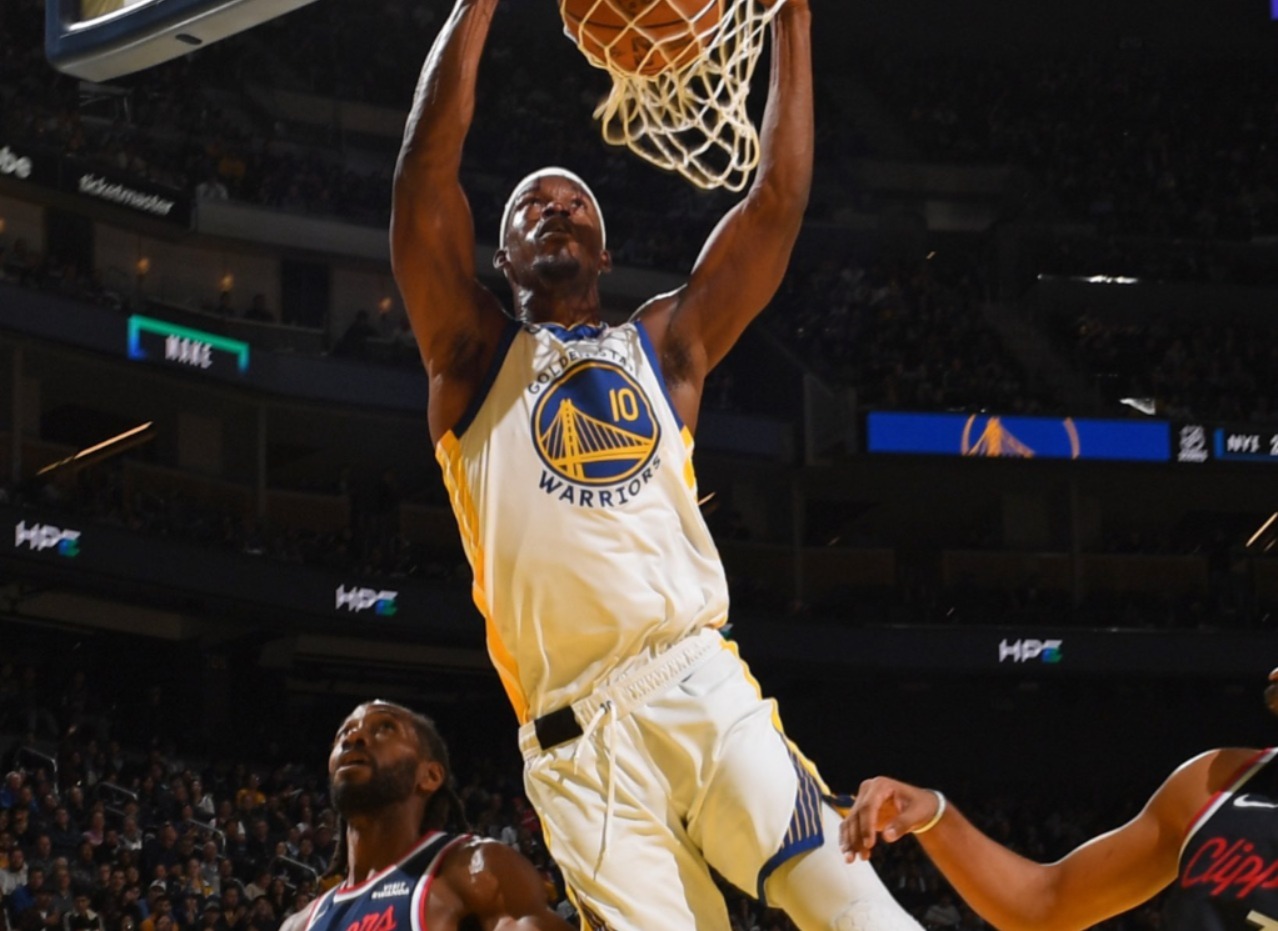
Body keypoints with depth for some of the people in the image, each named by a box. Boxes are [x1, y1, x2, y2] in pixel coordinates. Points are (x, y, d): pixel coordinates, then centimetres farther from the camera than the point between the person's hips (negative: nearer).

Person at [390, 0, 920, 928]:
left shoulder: (666, 344, 23)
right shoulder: (474, 355, 16)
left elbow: (778, 199, 17)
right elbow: (427, 165, 5)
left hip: (698, 686, 2)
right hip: (577, 738, -2)